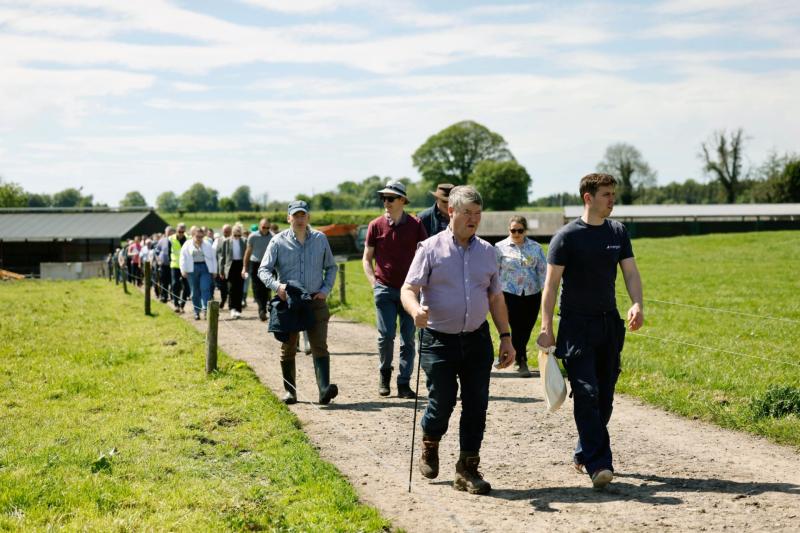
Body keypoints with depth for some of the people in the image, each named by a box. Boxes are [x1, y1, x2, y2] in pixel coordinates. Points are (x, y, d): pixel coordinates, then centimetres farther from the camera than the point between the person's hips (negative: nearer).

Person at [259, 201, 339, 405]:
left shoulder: (320, 239, 7)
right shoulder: (278, 241, 1)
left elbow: (331, 267, 17)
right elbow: (263, 270, -2)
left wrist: (325, 289, 1)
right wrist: (276, 285, -21)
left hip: (315, 301, 0)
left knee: (319, 346, -12)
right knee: (288, 348, 8)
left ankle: (324, 389, -23)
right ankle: (290, 390, 19)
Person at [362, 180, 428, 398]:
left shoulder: (415, 225, 2)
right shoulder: (376, 225, 2)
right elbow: (367, 258, 10)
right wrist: (373, 281, -1)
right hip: (385, 289, 0)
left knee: (408, 339, 1)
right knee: (386, 335, -7)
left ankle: (404, 384, 8)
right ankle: (384, 374, 18)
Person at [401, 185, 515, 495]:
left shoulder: (486, 251, 10)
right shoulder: (431, 249, -4)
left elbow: (495, 297, 15)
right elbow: (408, 289, -10)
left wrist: (505, 336, 10)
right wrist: (416, 310, -32)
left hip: (477, 339, 4)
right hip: (439, 340, -4)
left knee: (476, 405, 1)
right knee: (442, 402, -4)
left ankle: (467, 469, 12)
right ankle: (429, 446, 29)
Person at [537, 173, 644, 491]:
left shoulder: (618, 232, 8)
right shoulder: (567, 236, -8)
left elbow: (631, 273, 5)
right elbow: (550, 284, -7)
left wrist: (637, 305, -14)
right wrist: (546, 329, -12)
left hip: (610, 323, 6)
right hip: (577, 324, -6)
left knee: (604, 395, 10)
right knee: (586, 394, -11)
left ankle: (583, 453, 24)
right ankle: (598, 464, -12)